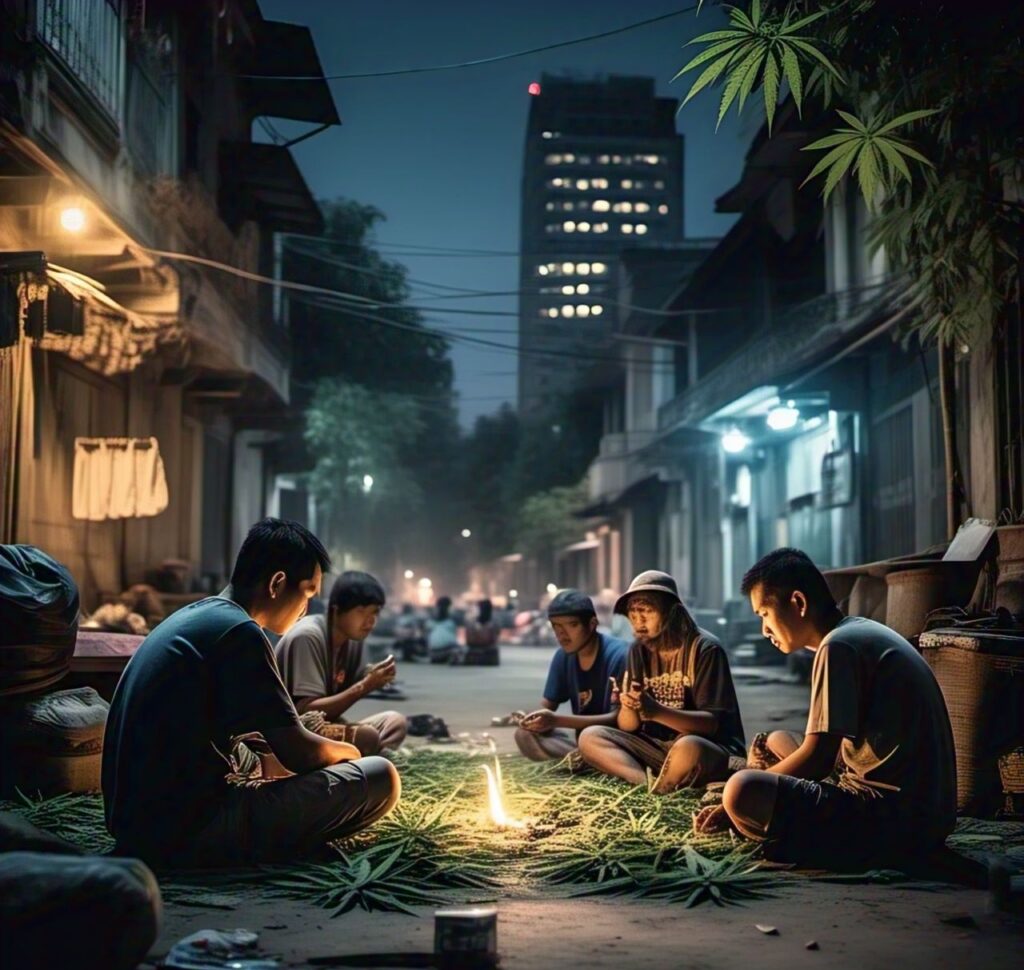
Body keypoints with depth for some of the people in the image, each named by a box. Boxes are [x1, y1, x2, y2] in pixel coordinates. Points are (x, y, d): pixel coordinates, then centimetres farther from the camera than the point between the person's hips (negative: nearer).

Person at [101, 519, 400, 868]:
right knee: (381, 778, -7)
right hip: (190, 830, -10)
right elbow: (299, 754, -13)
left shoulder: (190, 617, 14)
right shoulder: (239, 631, -14)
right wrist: (348, 752, 8)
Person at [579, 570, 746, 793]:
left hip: (713, 751, -6)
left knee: (688, 747, -39)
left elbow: (711, 722, -17)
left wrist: (656, 711, -31)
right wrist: (628, 708, -20)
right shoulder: (639, 651, 5)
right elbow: (627, 726, 4)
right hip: (659, 748, 6)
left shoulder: (705, 649, -12)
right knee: (590, 737, -10)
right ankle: (647, 783, -28)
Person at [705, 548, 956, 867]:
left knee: (742, 791, -26)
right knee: (777, 742, 26)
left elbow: (817, 759, -18)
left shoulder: (838, 646, -14)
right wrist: (769, 771, 11)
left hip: (893, 818, -11)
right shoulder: (862, 631, 16)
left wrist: (736, 801, -6)